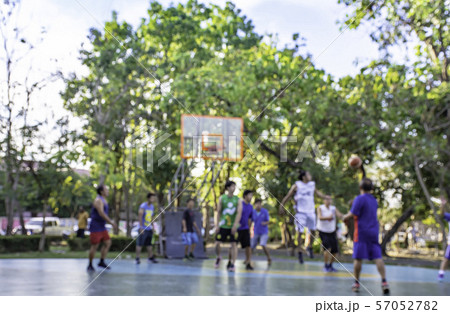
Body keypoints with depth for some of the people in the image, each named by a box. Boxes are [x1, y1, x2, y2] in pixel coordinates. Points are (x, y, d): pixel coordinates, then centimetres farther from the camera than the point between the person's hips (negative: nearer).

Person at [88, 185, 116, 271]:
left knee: (107, 243, 5)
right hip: (95, 227, -9)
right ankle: (90, 265, 10)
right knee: (94, 246, -3)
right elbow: (101, 213, -26)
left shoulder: (104, 201, 14)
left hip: (102, 227, 9)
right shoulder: (98, 200, -16)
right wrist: (111, 222, -27)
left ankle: (102, 262, 14)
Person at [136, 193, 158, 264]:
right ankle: (137, 258, 1)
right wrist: (141, 227, -21)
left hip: (149, 229, 7)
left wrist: (152, 227, 16)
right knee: (139, 244, -5)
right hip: (143, 228, -7)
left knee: (149, 244, 13)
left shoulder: (152, 207, 11)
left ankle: (151, 257, 20)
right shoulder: (143, 206, -13)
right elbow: (140, 216, -17)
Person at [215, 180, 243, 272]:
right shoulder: (222, 198, 3)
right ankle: (218, 257, 27)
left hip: (233, 226, 0)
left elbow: (239, 213, -8)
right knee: (217, 243, -1)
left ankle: (232, 264, 1)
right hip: (223, 225, 1)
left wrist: (235, 225, -19)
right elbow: (218, 212, 4)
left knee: (233, 244, -4)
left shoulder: (238, 200, 1)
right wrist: (217, 225, -3)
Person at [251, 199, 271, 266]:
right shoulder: (253, 212, -3)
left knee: (263, 245, -23)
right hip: (256, 232, 3)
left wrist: (265, 223, -27)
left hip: (264, 232, -3)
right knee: (251, 247, 6)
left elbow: (268, 221, -6)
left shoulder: (265, 211, -9)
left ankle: (269, 259, -4)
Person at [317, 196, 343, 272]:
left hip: (332, 232, 4)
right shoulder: (320, 208, -8)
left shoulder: (333, 208, 2)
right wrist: (328, 217, -42)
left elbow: (340, 216, -11)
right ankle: (326, 266, -3)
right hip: (323, 232, -4)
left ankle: (330, 266, 25)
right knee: (327, 249, -19)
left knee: (334, 251, 3)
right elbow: (320, 217, -25)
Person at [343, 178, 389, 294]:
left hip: (362, 231, -6)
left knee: (358, 258, 2)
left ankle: (356, 283, 8)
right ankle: (384, 281, -7)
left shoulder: (359, 199, -10)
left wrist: (345, 217, 4)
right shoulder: (374, 200, 14)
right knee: (377, 257, 2)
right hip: (374, 232, 6)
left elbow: (352, 214, -16)